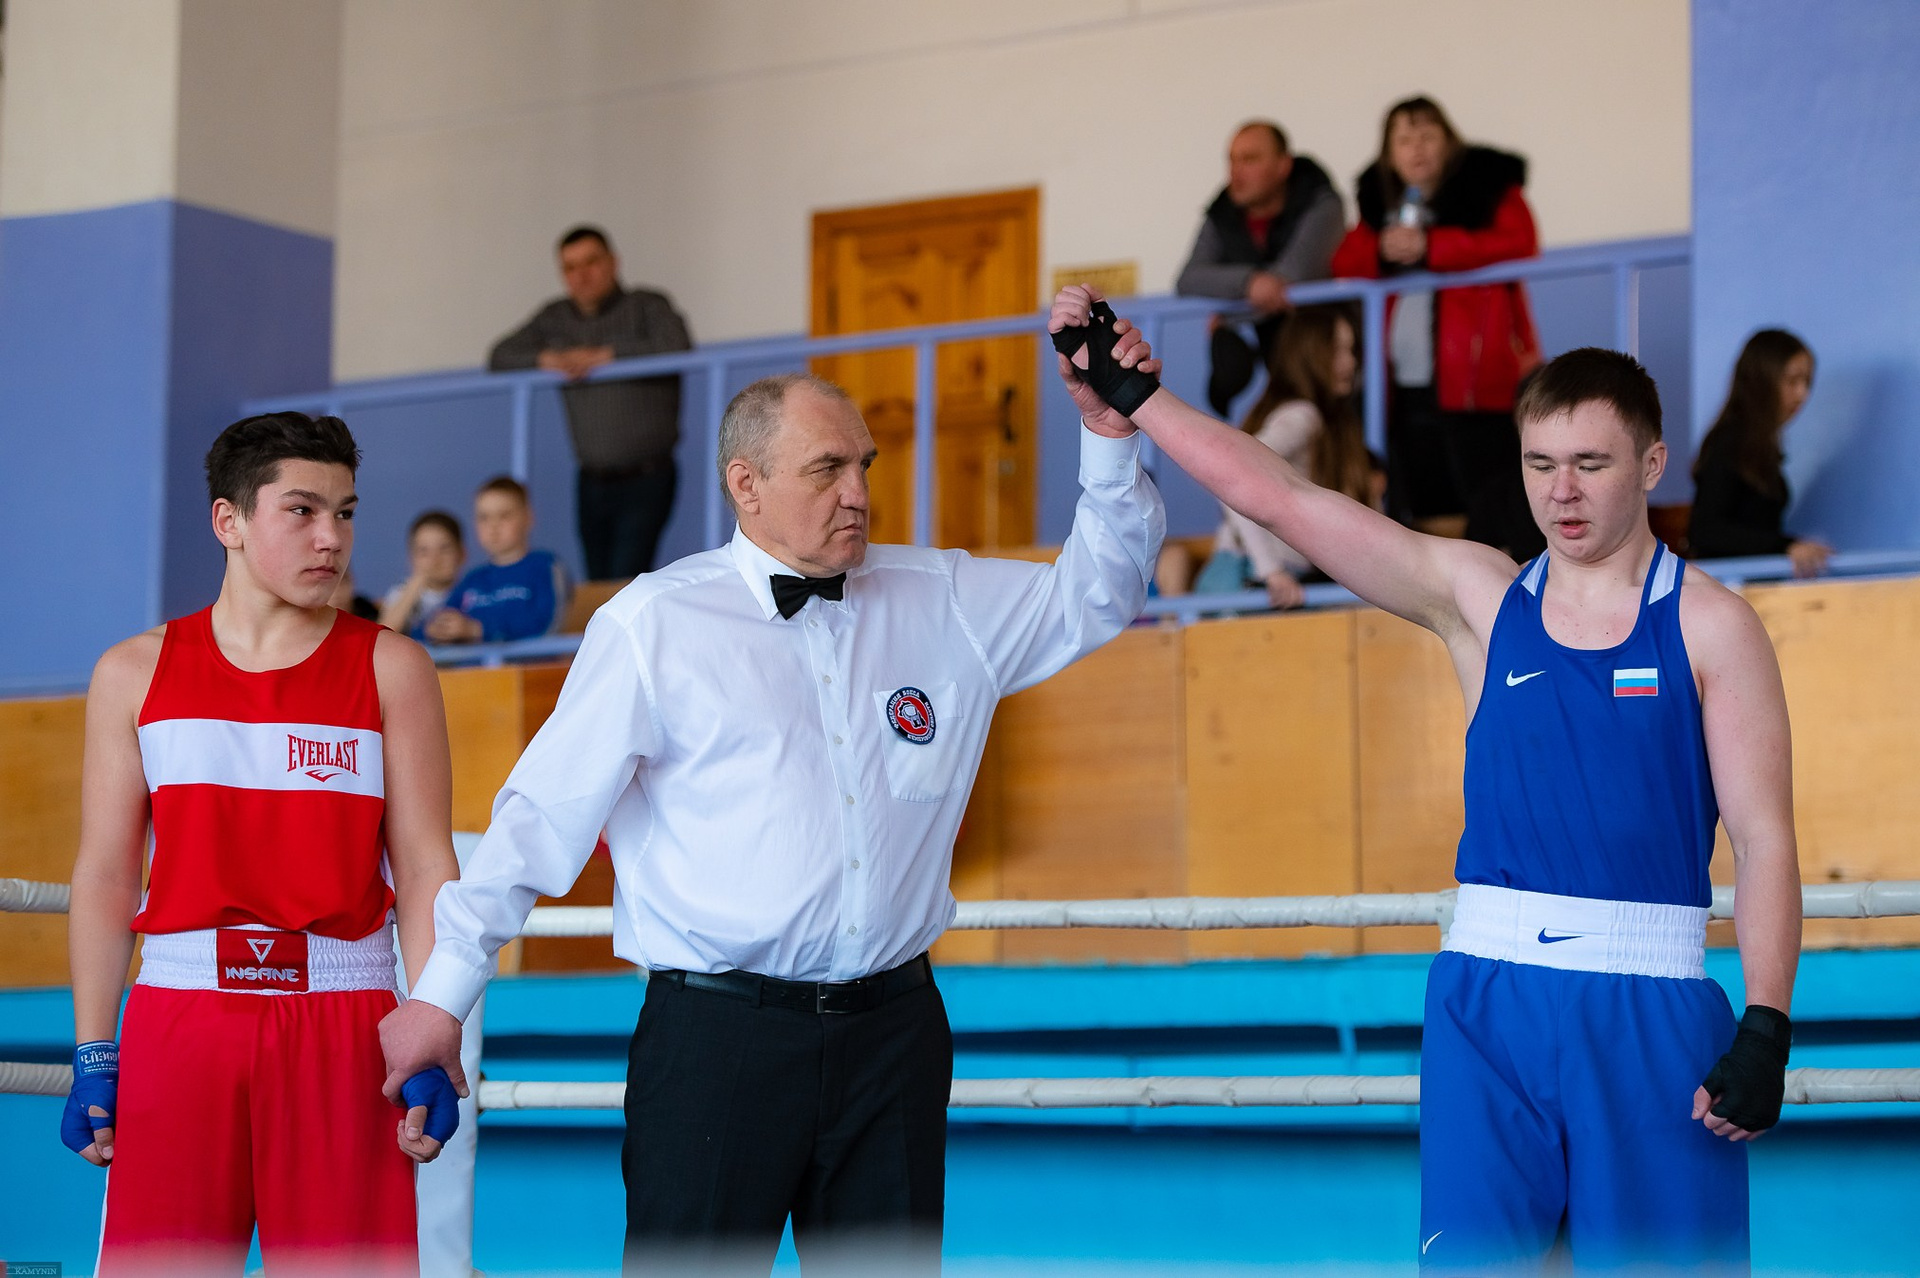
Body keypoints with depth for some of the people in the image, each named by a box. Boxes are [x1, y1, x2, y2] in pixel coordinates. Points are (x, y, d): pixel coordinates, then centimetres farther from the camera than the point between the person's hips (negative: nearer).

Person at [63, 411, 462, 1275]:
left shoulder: (390, 669, 6)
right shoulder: (136, 674, 9)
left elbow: (424, 868, 2)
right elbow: (104, 875, 8)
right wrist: (92, 1058, 2)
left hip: (340, 1022, -1)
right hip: (179, 1013, 1)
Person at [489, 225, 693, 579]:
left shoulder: (647, 307, 1)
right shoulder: (555, 318, 16)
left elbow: (677, 348, -18)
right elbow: (499, 357, 15)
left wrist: (602, 356, -14)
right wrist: (545, 360, -5)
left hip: (645, 479, -5)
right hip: (592, 481, 5)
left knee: (626, 577, -18)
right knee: (597, 583, 3)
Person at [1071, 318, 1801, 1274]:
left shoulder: (1710, 626, 1)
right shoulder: (1479, 597, 8)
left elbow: (1766, 840, -4)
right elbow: (1274, 496, 5)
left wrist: (1764, 1033, -13)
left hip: (1650, 1012, -2)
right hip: (1485, 1002, 2)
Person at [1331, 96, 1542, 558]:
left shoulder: (1486, 186, 2)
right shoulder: (1381, 200, 18)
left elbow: (1520, 241, -14)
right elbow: (1344, 262, 13)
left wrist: (1431, 247, -18)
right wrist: (1381, 251, -9)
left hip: (1472, 380, -6)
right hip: (1406, 387, 6)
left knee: (1491, 510, -13)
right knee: (1431, 513, 8)